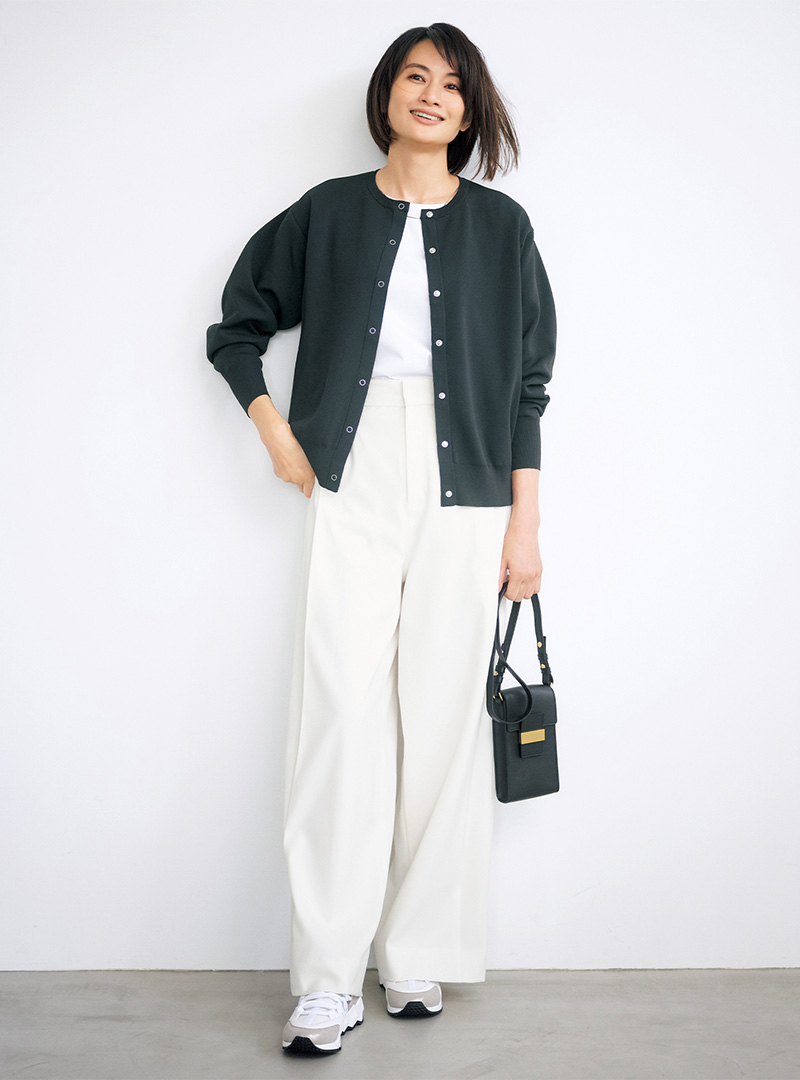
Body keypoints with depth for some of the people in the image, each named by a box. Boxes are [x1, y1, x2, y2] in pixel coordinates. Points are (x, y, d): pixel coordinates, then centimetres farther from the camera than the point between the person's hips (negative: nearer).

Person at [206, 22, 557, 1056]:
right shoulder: (328, 213, 12)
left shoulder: (500, 224, 12)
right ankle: (328, 979, -2)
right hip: (351, 483, 0)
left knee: (443, 717, 0)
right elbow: (236, 327, 19)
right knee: (343, 715, -7)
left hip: (464, 491, 1)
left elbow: (527, 380, 9)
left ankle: (420, 957, 12)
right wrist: (276, 433, 5)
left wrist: (525, 521, 4)